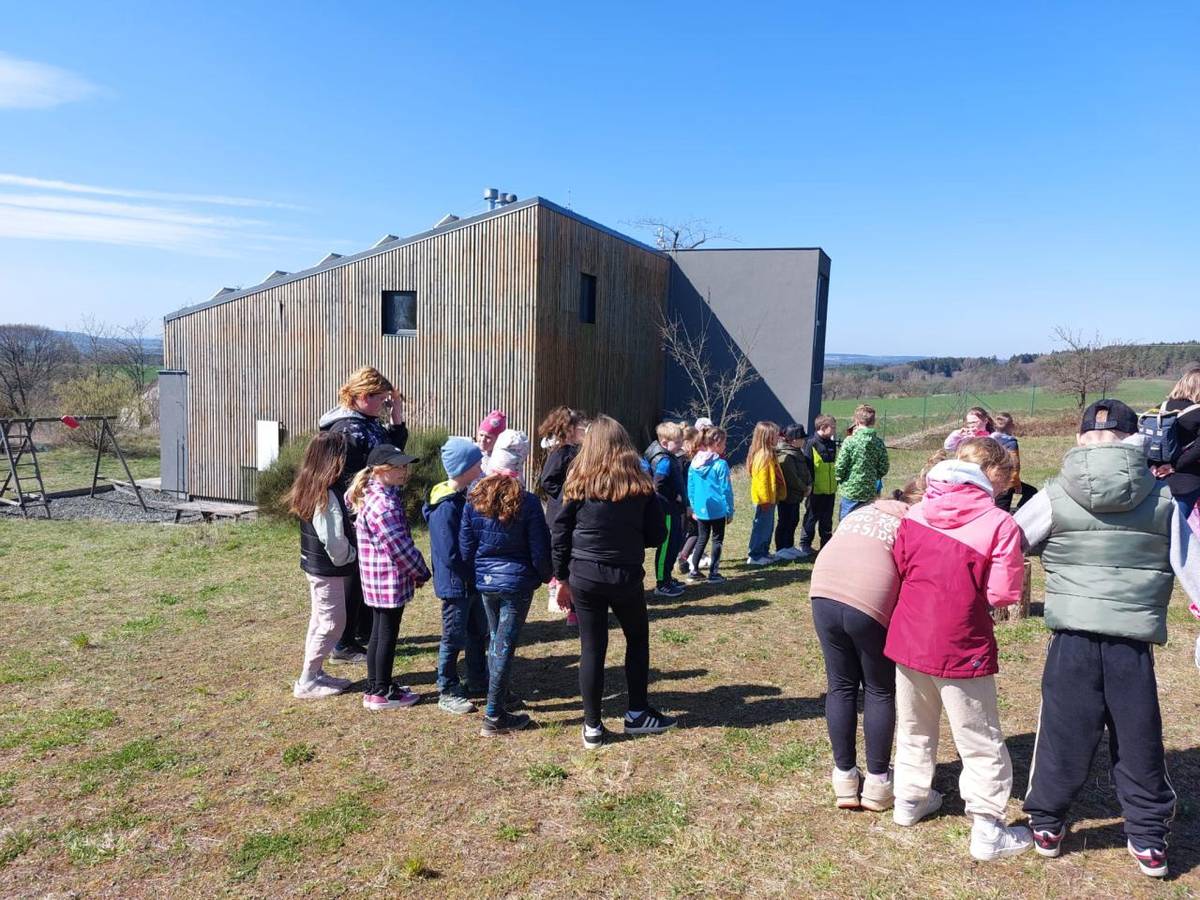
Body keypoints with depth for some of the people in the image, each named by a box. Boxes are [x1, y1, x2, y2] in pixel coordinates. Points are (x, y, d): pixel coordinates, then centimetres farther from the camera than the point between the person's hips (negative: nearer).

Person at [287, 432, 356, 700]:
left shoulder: (309, 488, 5)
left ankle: (313, 674, 27)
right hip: (328, 570, -9)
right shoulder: (326, 496, -23)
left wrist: (348, 554, 8)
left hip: (314, 565, 9)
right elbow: (334, 541, -23)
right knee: (332, 622, 1)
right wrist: (350, 557, -6)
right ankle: (307, 682, 8)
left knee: (320, 618, 17)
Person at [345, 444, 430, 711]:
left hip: (376, 579, 10)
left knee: (379, 632, 18)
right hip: (390, 580, -10)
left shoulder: (369, 494, 6)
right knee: (388, 634, 4)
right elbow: (400, 547, -22)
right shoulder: (384, 504, -25)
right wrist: (421, 572, -9)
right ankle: (382, 693, 17)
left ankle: (374, 687, 30)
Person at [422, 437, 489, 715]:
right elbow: (450, 555, -26)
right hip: (456, 584, -9)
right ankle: (447, 692, 19)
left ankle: (478, 681, 37)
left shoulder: (466, 497, 5)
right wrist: (475, 574, -15)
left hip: (473, 580, 9)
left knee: (479, 632, 20)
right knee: (454, 638, 5)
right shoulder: (446, 507, -24)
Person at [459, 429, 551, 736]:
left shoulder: (474, 499, -5)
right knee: (505, 645, 2)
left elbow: (466, 548, 1)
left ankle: (498, 695, 38)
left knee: (495, 639, 23)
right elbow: (539, 551, -10)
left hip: (485, 582, 4)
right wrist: (546, 575, 9)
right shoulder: (527, 502, -15)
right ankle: (494, 717, 7)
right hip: (517, 583, -4)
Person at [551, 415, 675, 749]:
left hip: (584, 577, 1)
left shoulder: (578, 484, -4)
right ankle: (638, 714, 28)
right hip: (626, 577, 0)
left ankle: (592, 727, 16)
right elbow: (656, 535, -1)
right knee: (637, 640, 21)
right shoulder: (640, 484, -5)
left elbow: (559, 536, -2)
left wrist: (563, 578, 8)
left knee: (592, 649, 9)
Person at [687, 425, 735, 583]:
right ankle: (713, 573, 11)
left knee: (701, 539, 18)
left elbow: (690, 488, 6)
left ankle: (694, 571, 19)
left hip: (700, 510, 5)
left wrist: (693, 507, 16)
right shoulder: (721, 464, -16)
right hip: (718, 510, -5)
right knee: (717, 540, 10)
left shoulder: (694, 463, 0)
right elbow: (726, 490, -12)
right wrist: (730, 511, -4)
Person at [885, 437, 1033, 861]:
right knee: (981, 742, 11)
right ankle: (988, 831, 20)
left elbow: (898, 571, 5)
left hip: (909, 637, 5)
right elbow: (1001, 594, -13)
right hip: (960, 647, -5)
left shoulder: (915, 514, -1)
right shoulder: (1000, 524, -14)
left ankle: (909, 800, 37)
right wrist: (972, 592, 6)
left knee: (914, 728, 23)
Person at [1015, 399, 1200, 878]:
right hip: (1134, 641, 1)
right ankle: (1149, 842, 31)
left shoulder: (1055, 497, -3)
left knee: (1062, 734, 13)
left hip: (1073, 636, -1)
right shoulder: (1161, 498, 2)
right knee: (1140, 740, 17)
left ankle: (1047, 826, 28)